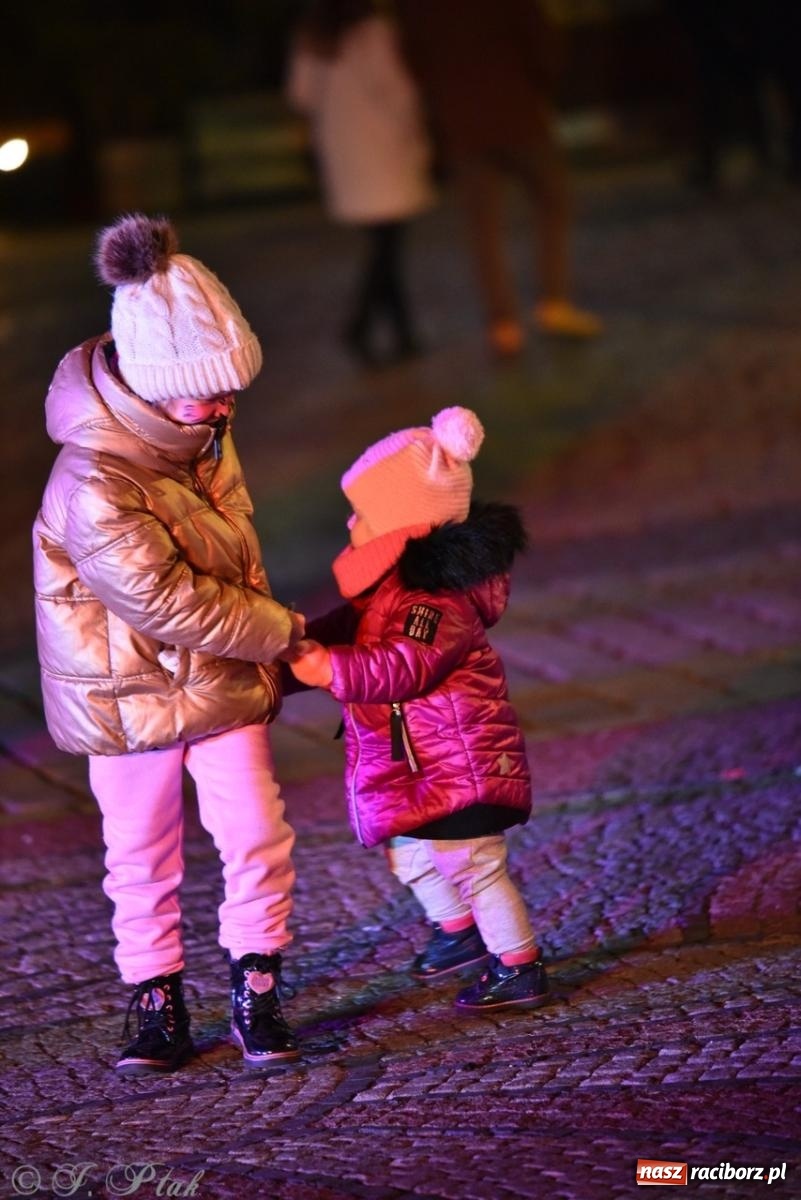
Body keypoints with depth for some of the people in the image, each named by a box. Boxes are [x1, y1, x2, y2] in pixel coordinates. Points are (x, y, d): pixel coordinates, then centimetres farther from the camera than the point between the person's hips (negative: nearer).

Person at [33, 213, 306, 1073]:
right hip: (129, 687, -6)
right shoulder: (95, 487, -33)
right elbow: (168, 602, -27)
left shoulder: (197, 428, -7)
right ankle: (157, 1007, 23)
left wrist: (263, 630, 18)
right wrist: (281, 632, -14)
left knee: (256, 836, 0)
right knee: (142, 856, 9)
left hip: (221, 675, 6)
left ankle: (256, 994, 14)